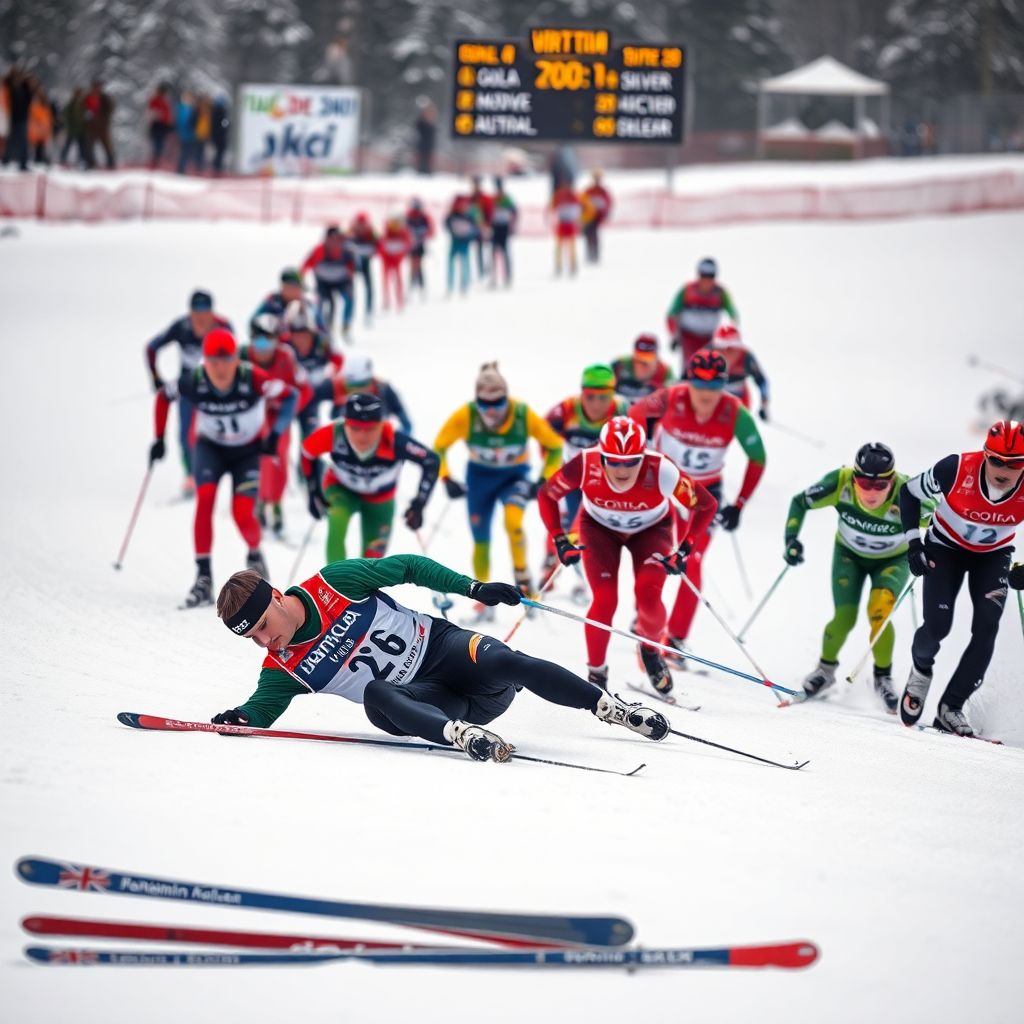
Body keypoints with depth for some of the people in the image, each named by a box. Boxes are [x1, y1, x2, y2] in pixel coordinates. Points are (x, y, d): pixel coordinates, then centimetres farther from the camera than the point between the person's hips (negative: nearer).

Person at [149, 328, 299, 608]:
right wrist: (159, 438, -4)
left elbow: (289, 396, -16)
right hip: (210, 447, 1)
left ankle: (255, 556, 19)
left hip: (247, 451, -1)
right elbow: (163, 395, -4)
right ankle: (203, 577, -18)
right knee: (204, 498, -23)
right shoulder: (193, 382, -24)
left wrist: (276, 433, -26)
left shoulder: (252, 379, -30)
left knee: (243, 513, -16)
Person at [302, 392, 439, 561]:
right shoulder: (332, 435, -36)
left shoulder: (393, 440, -40)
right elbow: (307, 452, -15)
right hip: (340, 489, -1)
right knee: (337, 523, -33)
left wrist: (419, 505, -29)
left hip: (379, 499, 1)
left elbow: (431, 461, -27)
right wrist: (314, 493, -10)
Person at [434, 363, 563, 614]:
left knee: (513, 521, -30)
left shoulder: (524, 415, -27)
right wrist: (446, 479, -16)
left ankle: (523, 581, -11)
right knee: (480, 541, 7)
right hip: (480, 477, 2)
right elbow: (439, 447, -8)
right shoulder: (465, 416, -26)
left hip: (515, 475, -2)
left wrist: (544, 480, -15)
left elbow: (554, 446, -10)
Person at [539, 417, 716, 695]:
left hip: (651, 529, 0)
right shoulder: (585, 466, -34)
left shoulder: (661, 471, -37)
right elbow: (546, 496, -14)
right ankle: (596, 672, 5)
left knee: (648, 595, -21)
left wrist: (683, 548, -27)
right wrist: (559, 540, -21)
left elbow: (705, 506, -22)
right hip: (600, 528, 1)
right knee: (605, 601, -17)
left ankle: (650, 648, 12)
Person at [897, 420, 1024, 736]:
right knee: (937, 625, -15)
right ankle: (921, 668, 22)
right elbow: (909, 493, -12)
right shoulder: (956, 470, -32)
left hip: (993, 556, 2)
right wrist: (913, 544, -17)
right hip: (946, 547, -2)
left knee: (986, 627, -16)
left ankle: (950, 707, -6)